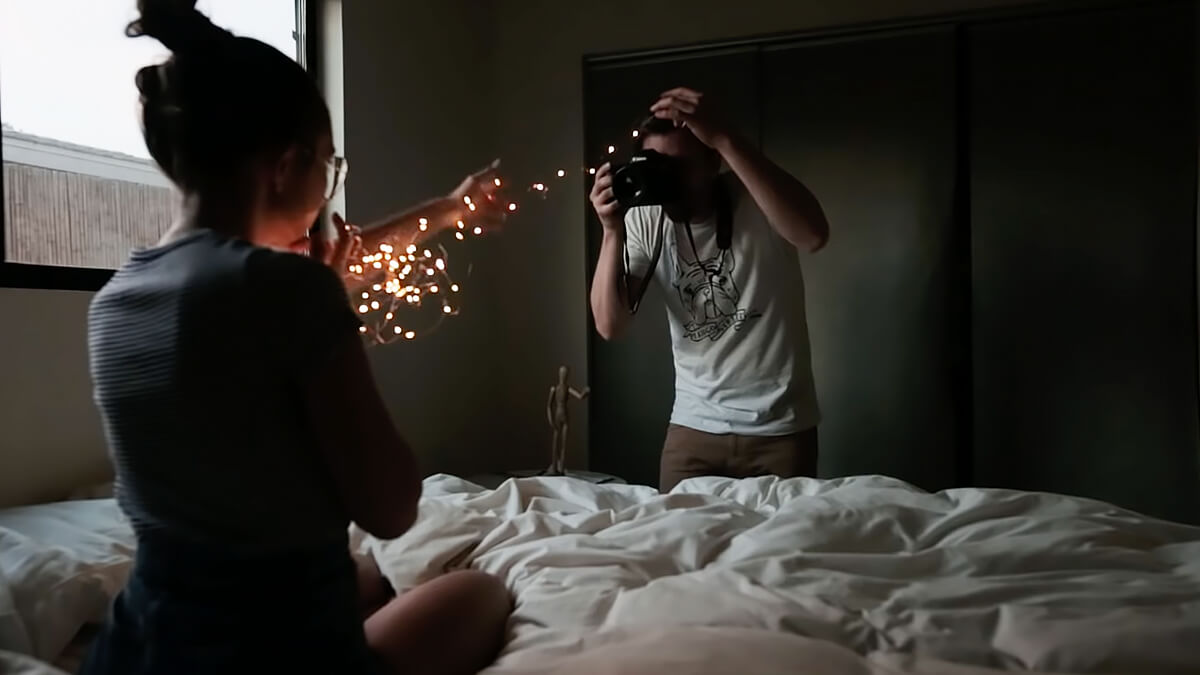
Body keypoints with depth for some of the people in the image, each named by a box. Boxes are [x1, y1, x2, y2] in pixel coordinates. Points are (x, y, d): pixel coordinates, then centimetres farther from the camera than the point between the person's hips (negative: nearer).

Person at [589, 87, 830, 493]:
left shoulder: (758, 200, -12)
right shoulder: (644, 220, -4)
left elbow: (813, 235, -36)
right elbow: (610, 326, -10)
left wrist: (724, 138, -37)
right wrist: (612, 232, -23)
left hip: (780, 427, -2)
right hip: (693, 426, 2)